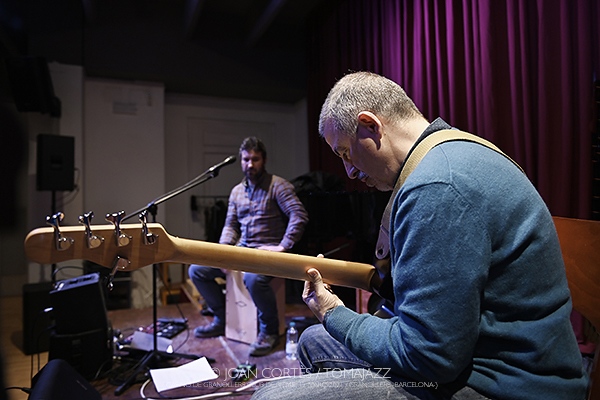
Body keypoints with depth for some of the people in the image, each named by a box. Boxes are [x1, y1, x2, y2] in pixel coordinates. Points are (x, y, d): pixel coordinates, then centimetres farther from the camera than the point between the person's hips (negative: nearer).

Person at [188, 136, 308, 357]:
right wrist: (224, 248, -1)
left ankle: (269, 331, -11)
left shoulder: (278, 185, -5)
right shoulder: (237, 191, 16)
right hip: (242, 249, 7)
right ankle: (222, 319, 15)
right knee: (197, 270, -3)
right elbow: (231, 223, 17)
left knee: (253, 278, -39)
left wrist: (283, 246, -22)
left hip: (268, 250, -7)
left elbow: (299, 215, -15)